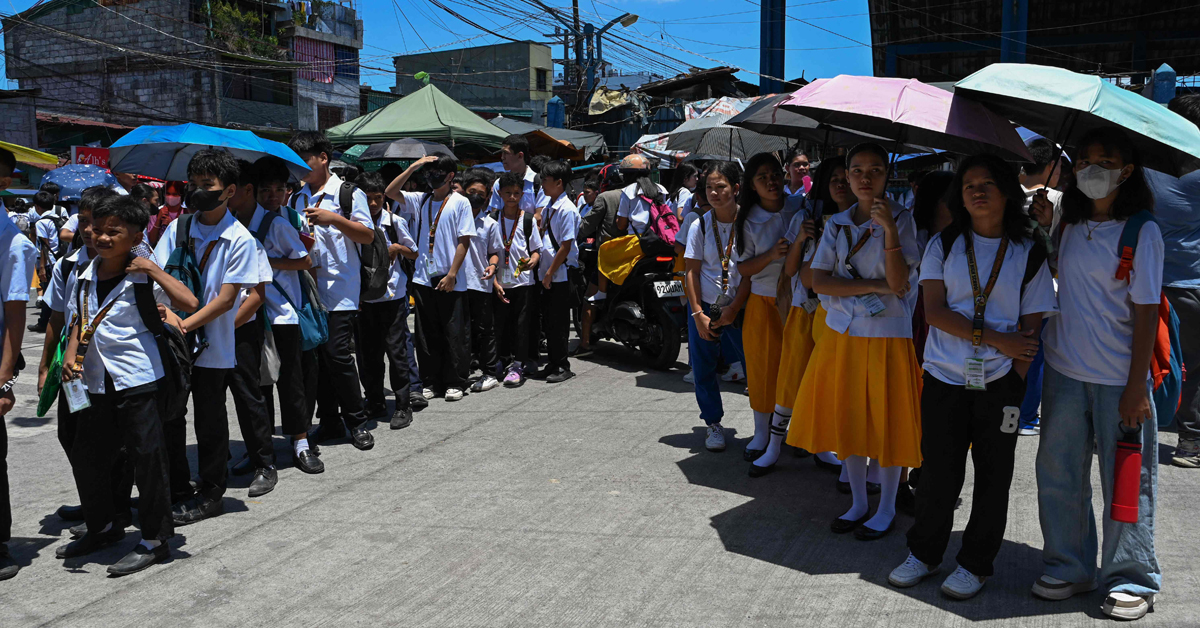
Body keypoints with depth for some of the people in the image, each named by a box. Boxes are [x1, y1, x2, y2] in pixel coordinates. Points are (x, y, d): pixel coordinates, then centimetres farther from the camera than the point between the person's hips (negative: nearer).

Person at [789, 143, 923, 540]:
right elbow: (819, 281, -5)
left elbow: (899, 282, -16)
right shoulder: (837, 224, 7)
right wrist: (874, 287, -14)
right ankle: (858, 503, 28)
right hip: (841, 334, 4)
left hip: (887, 336, -4)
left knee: (887, 424, 4)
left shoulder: (900, 219, -4)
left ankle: (886, 510, 21)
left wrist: (889, 228, -25)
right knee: (846, 421, 10)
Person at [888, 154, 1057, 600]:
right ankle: (924, 554, 25)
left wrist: (1015, 383, -8)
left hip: (999, 383, 0)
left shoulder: (1029, 254, 4)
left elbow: (1031, 327, 2)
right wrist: (994, 338, -13)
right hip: (944, 378, 0)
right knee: (938, 474, 5)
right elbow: (934, 311, -5)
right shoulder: (943, 245, 5)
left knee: (993, 477, 7)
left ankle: (975, 564, 24)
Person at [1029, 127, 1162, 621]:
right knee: (1059, 474, 12)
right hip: (1064, 372, 5)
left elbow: (1145, 313, -11)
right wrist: (1041, 229, 6)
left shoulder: (1142, 231, -8)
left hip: (1118, 378, -5)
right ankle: (1068, 567, 27)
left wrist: (1136, 387, -14)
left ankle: (1131, 580, 21)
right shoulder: (1071, 224, 7)